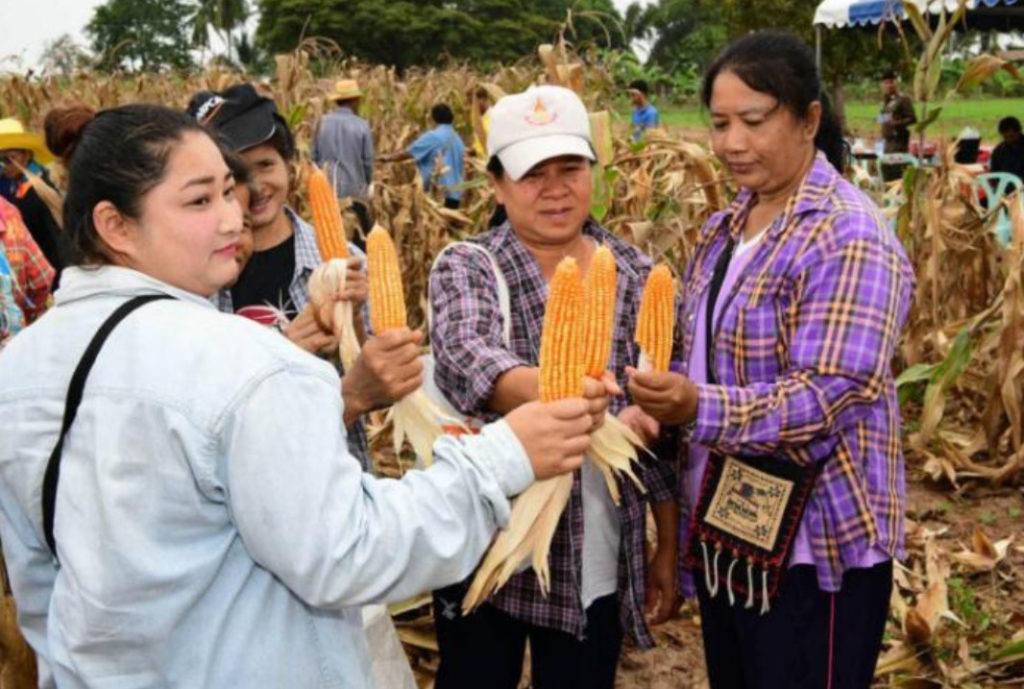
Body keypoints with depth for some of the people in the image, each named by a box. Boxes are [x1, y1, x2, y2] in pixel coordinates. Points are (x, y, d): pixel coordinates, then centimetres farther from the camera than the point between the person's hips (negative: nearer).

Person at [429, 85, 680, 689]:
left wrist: (669, 548, 7)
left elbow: (664, 426, 6)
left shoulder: (637, 276, 1)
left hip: (599, 563, 2)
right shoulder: (466, 269, -7)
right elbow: (466, 359, -29)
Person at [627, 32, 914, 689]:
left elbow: (825, 397, -25)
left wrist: (699, 407, -37)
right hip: (725, 531, 8)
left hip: (814, 545, -8)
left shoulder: (849, 238, -17)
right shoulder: (727, 226, 8)